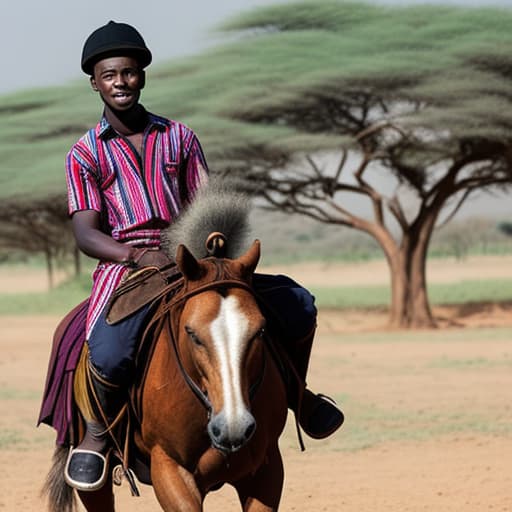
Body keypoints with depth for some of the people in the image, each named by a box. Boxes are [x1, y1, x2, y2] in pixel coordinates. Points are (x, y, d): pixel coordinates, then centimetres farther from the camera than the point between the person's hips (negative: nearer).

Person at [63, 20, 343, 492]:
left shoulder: (180, 138, 15)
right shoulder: (85, 154, 7)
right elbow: (85, 231, -4)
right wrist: (137, 254, -23)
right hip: (124, 266, -4)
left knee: (296, 301, -9)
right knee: (110, 353, -37)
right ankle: (95, 435, -8)